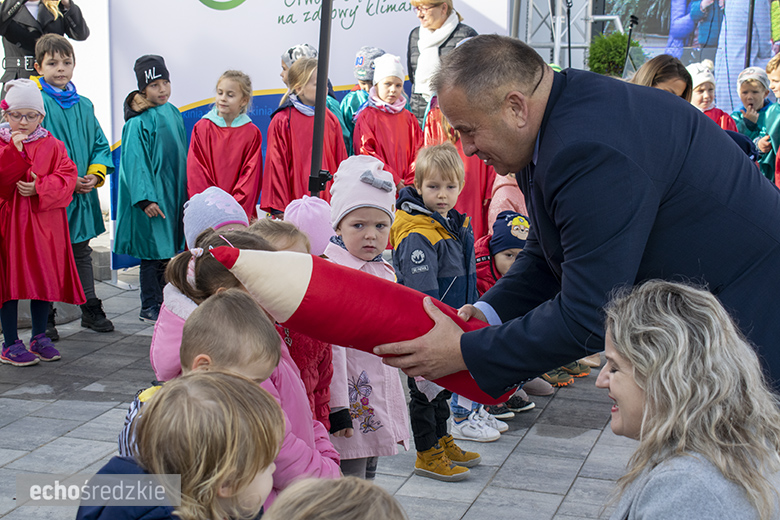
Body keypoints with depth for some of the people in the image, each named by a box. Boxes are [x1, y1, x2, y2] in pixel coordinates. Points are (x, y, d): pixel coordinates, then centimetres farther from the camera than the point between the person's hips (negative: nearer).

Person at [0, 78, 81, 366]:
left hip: (44, 224, 3)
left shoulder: (53, 146, 6)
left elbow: (67, 177, -1)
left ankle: (40, 337, 24)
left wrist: (40, 188, -16)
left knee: (44, 278, 9)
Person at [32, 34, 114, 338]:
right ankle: (45, 318, 13)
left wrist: (95, 174, -5)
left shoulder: (84, 105, 10)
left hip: (83, 193, 5)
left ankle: (91, 310, 25)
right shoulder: (38, 103, -8)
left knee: (82, 252, 16)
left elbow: (100, 144, 12)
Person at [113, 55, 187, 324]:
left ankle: (164, 303, 22)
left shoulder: (173, 113, 11)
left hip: (174, 193, 7)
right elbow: (136, 161, -16)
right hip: (153, 196, -7)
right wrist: (146, 198, -22)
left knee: (169, 249, 11)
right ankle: (149, 309, 8)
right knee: (154, 251, -3)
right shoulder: (138, 122, -12)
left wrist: (187, 190, 19)